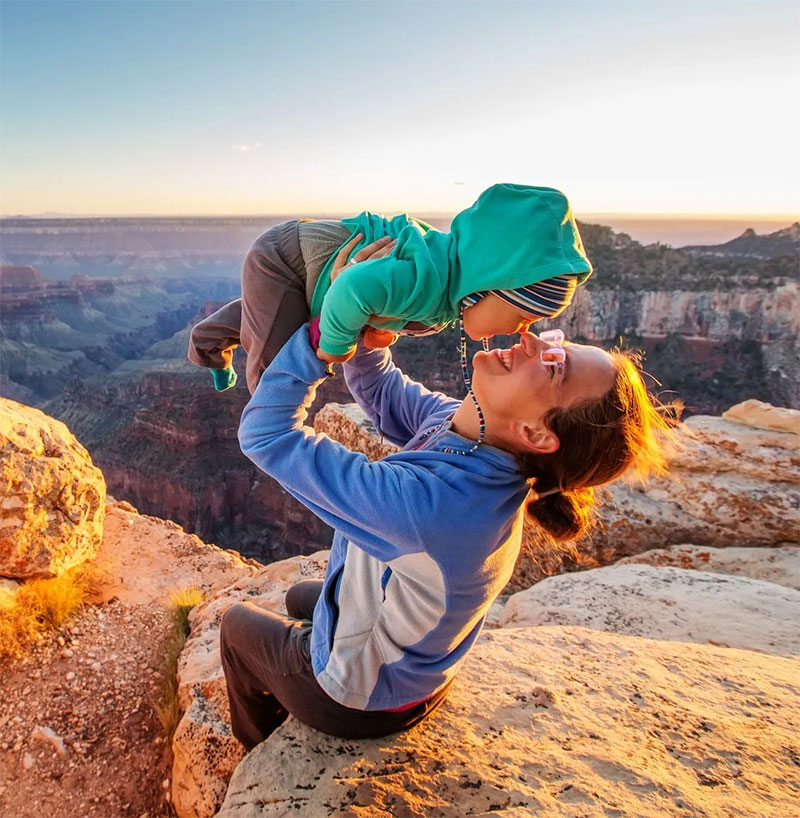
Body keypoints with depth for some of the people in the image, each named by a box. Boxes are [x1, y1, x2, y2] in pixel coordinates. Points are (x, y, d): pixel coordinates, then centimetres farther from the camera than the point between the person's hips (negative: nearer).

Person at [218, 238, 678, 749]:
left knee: (239, 623, 24)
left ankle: (263, 753, 53)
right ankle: (288, 714, 61)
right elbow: (383, 393, -6)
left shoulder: (431, 502, -46)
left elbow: (265, 432, -38)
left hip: (361, 699, -6)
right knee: (300, 598, 34)